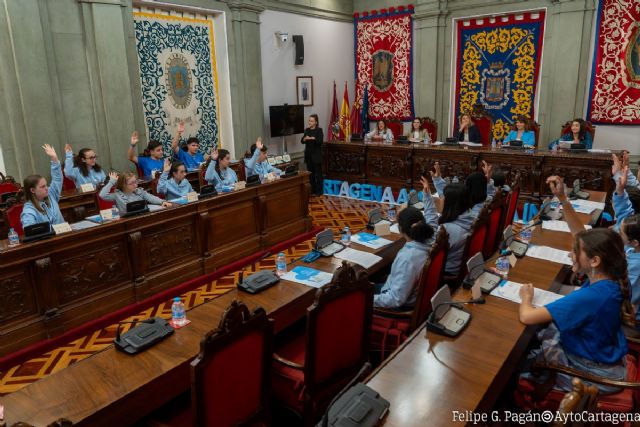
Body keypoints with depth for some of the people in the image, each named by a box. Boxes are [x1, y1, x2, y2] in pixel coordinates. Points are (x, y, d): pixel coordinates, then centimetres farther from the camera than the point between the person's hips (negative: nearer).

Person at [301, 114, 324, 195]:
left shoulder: (319, 130, -5)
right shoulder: (307, 130, 9)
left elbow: (320, 141, -17)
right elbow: (302, 141, 3)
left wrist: (313, 138, -31)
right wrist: (305, 139, -19)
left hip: (316, 155, -5)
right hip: (308, 155, 5)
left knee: (318, 173, 0)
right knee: (310, 173, 10)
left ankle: (318, 191, 5)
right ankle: (312, 190, 19)